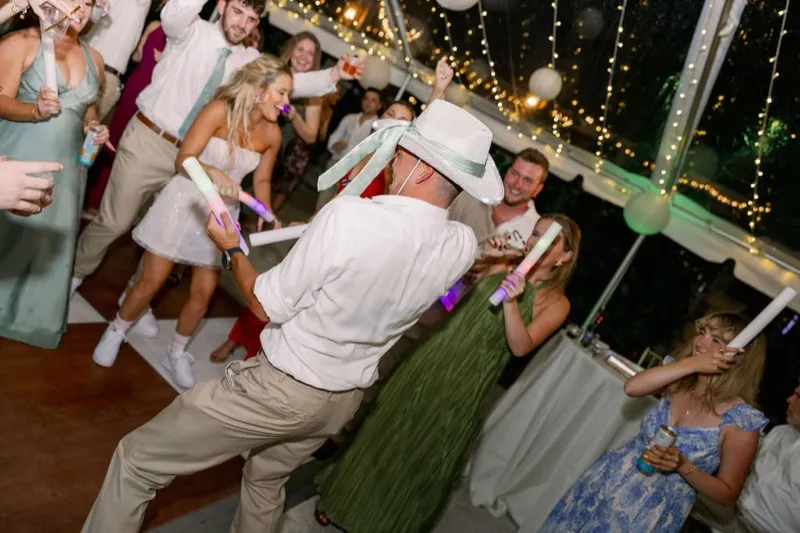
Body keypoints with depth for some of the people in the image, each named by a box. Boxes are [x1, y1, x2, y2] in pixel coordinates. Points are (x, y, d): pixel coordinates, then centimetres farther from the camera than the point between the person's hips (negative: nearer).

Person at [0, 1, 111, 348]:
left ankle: (29, 313, 24)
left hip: (65, 167, 5)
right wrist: (36, 110, -28)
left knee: (48, 244, 9)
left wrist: (94, 128, 2)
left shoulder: (93, 59, 12)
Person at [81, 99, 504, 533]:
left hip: (281, 388, -6)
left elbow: (266, 306, -18)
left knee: (138, 459, 12)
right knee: (266, 478, 34)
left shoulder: (350, 214, -29)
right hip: (346, 398, 7)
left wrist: (231, 250, -1)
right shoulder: (462, 246, -12)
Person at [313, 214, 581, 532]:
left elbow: (520, 347, -17)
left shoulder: (555, 302, -5)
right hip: (429, 361, 3)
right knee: (387, 430, 13)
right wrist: (481, 254, -10)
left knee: (424, 457, 10)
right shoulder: (500, 268, 2)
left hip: (464, 389, -3)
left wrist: (511, 302, -31)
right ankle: (346, 498, 36)